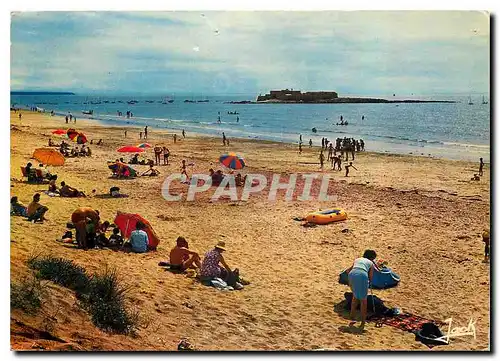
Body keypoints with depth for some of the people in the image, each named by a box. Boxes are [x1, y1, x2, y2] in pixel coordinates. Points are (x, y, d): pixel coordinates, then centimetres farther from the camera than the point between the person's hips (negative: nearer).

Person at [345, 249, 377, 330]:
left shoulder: (357, 260, 34)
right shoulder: (371, 263, 26)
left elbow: (348, 270, 32)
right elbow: (370, 278, 17)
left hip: (352, 274, 3)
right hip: (362, 275, -3)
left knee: (355, 296, 26)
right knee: (363, 300, 12)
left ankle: (352, 317, 27)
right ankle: (363, 322, 13)